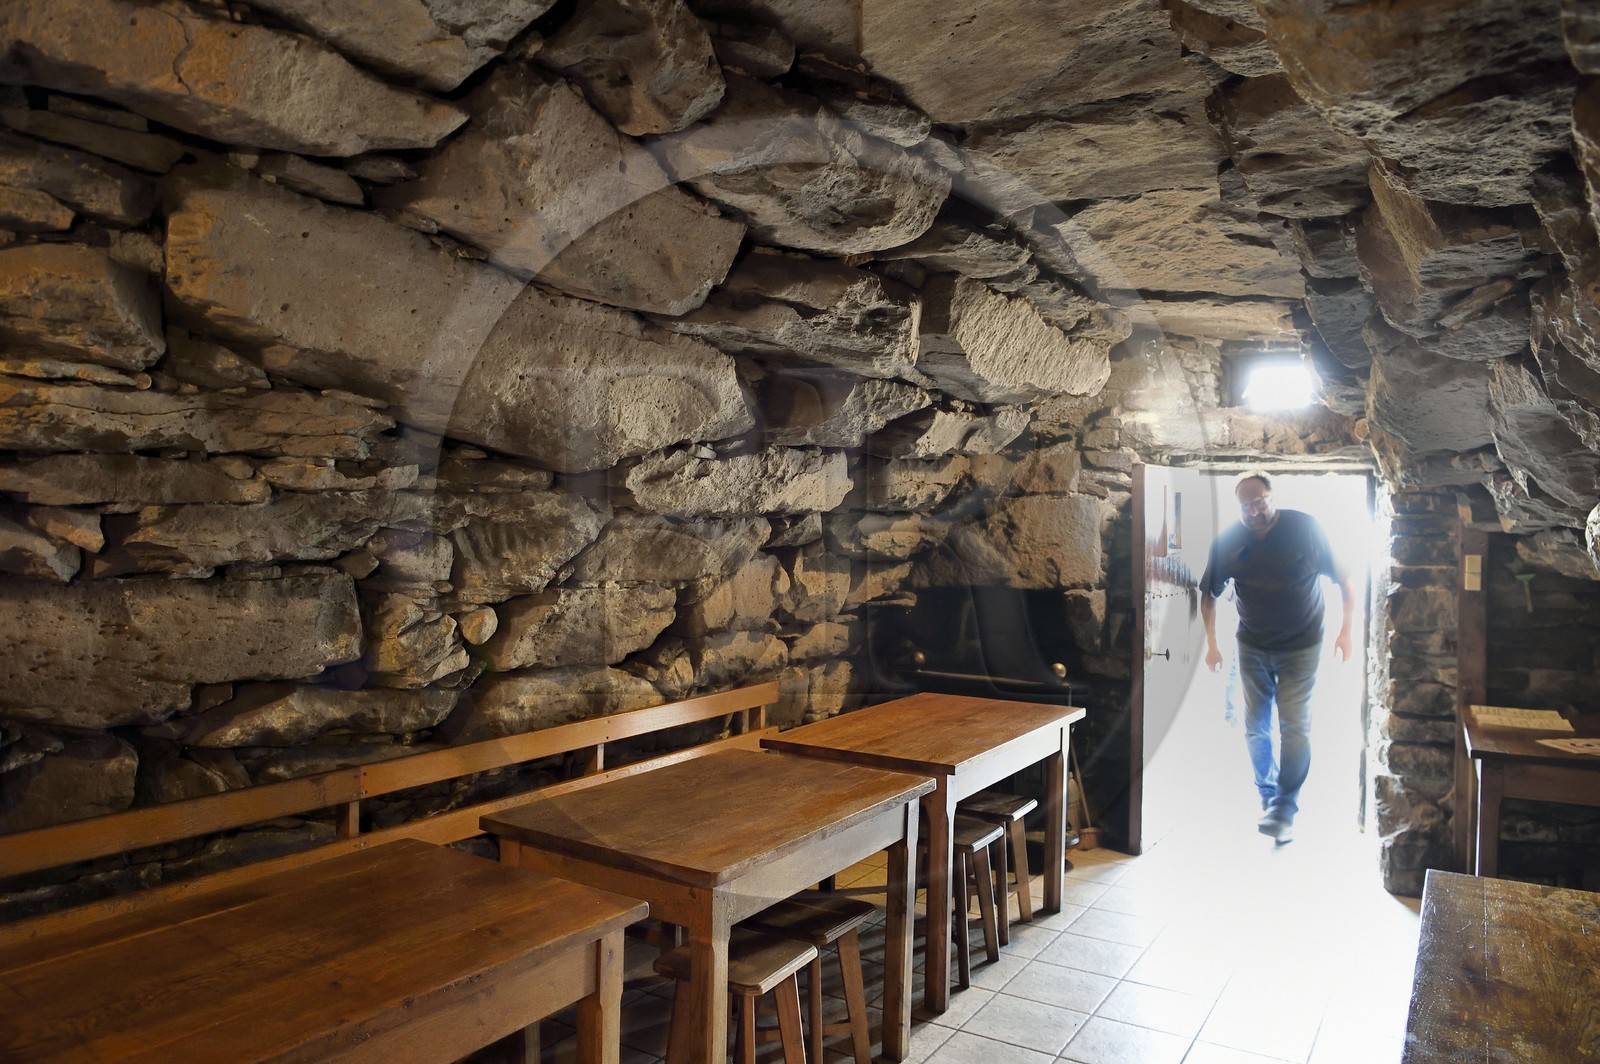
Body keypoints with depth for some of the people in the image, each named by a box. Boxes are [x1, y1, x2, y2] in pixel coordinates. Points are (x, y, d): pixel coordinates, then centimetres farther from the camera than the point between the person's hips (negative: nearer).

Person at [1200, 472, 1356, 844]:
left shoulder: (1305, 528, -14)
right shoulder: (1227, 541, -8)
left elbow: (1345, 581, -5)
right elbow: (1209, 594, 5)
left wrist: (1345, 630, -8)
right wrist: (1211, 643, 3)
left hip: (1300, 648, -3)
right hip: (1252, 647, 3)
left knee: (1294, 728, -6)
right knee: (1256, 727, 10)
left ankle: (1285, 811, 3)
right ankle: (1268, 797, 28)